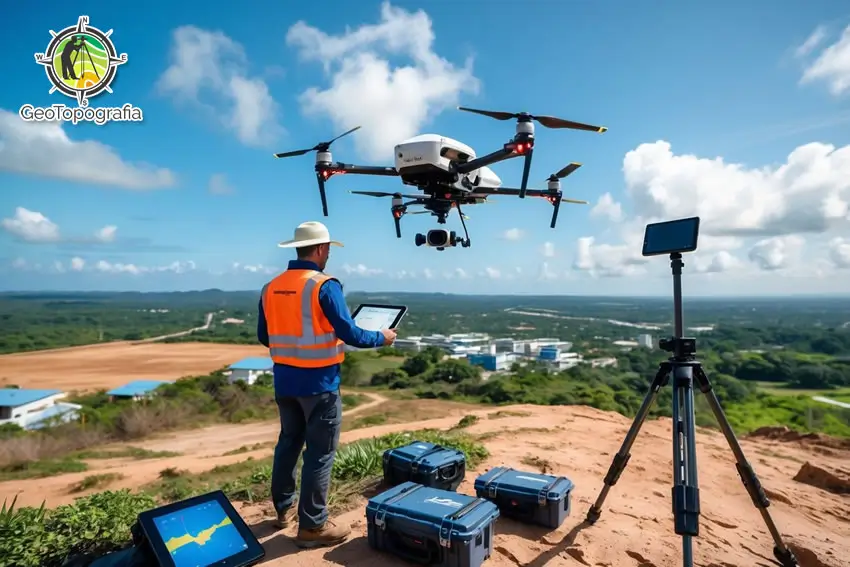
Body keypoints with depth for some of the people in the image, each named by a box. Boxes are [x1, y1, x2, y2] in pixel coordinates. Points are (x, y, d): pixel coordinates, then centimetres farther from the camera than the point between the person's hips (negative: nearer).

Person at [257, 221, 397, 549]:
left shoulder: (271, 287, 4)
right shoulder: (324, 286, -17)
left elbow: (264, 337, 12)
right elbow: (350, 335, -19)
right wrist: (381, 337, -2)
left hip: (284, 379, 7)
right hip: (318, 382, -7)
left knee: (288, 442, 21)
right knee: (320, 452, 5)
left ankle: (284, 509, 36)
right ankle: (312, 526, 15)